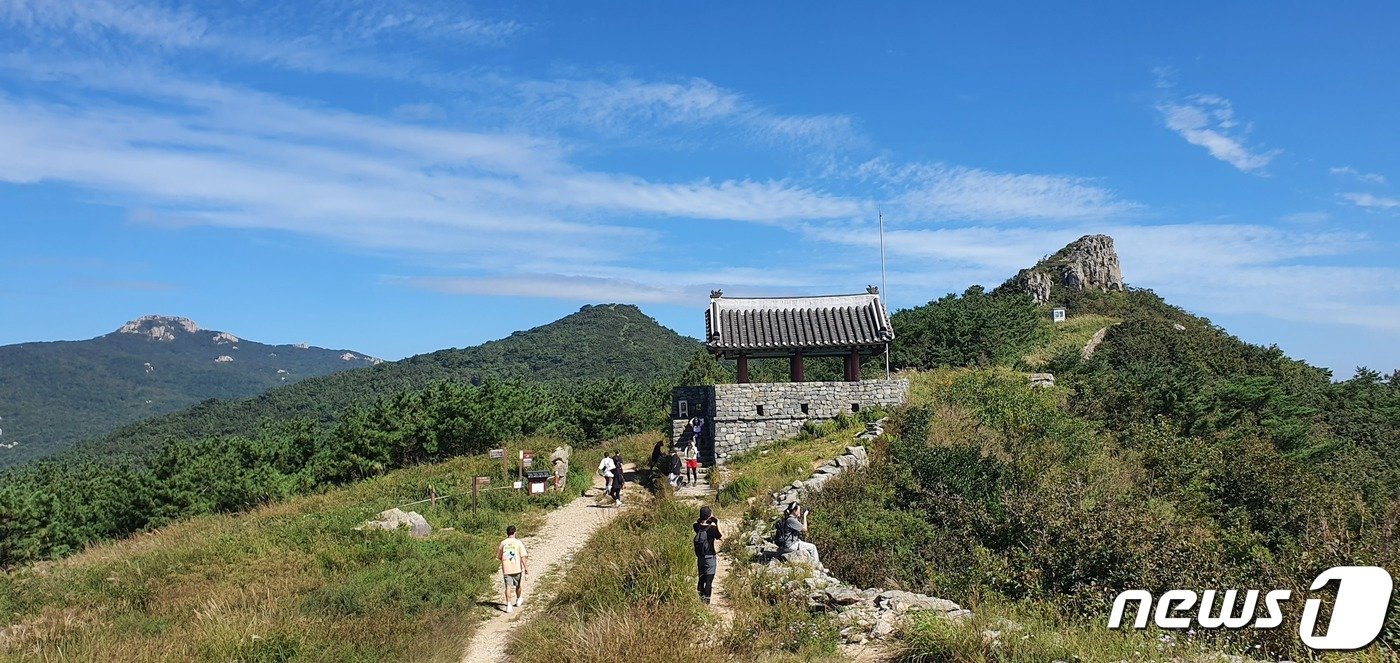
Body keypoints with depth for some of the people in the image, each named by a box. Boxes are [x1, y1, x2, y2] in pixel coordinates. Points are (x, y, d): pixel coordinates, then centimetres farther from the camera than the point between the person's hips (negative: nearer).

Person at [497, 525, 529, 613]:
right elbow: (523, 556, -12)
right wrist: (526, 567, -11)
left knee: (508, 586, -1)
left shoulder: (503, 543, 2)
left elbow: (499, 557, 13)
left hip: (506, 569, 0)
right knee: (517, 585, 20)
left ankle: (509, 604, -14)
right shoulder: (519, 542, -6)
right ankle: (519, 599, 40)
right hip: (517, 568, 0)